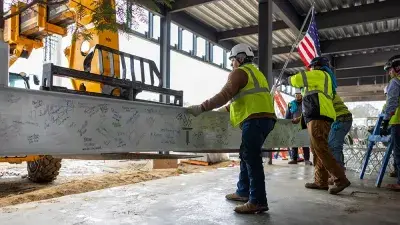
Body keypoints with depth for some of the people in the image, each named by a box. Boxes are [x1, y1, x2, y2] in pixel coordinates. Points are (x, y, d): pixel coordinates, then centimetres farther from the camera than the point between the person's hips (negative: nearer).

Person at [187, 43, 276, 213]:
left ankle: (258, 201, -10)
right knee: (246, 155, 16)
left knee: (252, 158, -11)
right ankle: (243, 192, 24)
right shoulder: (255, 72, 31)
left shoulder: (239, 72, 0)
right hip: (265, 118, 10)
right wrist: (225, 109, 36)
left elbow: (224, 95, -13)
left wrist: (202, 108, -14)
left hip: (255, 119, -10)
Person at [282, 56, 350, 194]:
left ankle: (341, 179, -13)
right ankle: (321, 181, 10)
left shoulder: (319, 74, 1)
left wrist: (286, 81, 15)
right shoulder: (323, 79, 29)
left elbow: (298, 79, -3)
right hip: (319, 118, 10)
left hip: (318, 118, -10)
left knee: (321, 150, -14)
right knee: (317, 151, 9)